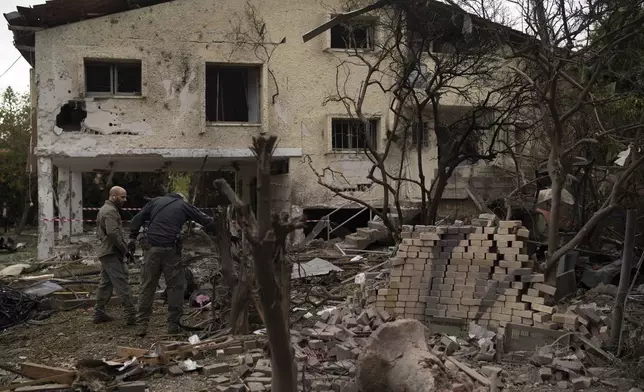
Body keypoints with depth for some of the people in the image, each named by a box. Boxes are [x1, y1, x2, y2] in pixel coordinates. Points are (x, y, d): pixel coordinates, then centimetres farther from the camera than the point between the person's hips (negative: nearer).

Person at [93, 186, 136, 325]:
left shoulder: (104, 209, 19)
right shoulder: (111, 211, -15)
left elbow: (99, 232, 26)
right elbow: (113, 233, -26)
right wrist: (125, 249, -17)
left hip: (104, 252, 11)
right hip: (112, 253, -11)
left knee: (106, 283, 15)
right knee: (121, 283, -12)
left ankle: (99, 314, 21)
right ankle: (131, 315, -13)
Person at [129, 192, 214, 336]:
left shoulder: (155, 201, 17)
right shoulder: (184, 206, 12)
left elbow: (137, 219, 10)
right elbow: (206, 221, 13)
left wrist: (132, 238, 15)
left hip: (152, 249, 2)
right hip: (171, 250, -2)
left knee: (147, 287, 6)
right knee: (175, 287, 7)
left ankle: (141, 325, 6)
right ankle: (173, 324, 7)